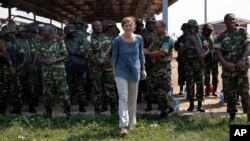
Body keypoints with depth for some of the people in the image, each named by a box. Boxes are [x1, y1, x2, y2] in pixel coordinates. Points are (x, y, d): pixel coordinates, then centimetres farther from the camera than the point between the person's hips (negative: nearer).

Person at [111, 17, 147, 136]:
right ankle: (123, 126, -15)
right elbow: (114, 56, 1)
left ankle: (131, 123, 28)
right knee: (123, 97, -13)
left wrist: (143, 70, 10)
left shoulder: (139, 39, -1)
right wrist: (114, 71, 3)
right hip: (121, 71, -3)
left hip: (135, 71, 3)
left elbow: (141, 55, 9)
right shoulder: (118, 40, -9)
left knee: (133, 99, 12)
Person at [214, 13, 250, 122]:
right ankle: (232, 117, 15)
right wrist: (225, 63, -20)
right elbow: (218, 51, -3)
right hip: (227, 68, 2)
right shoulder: (221, 36, 5)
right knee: (229, 93, 5)